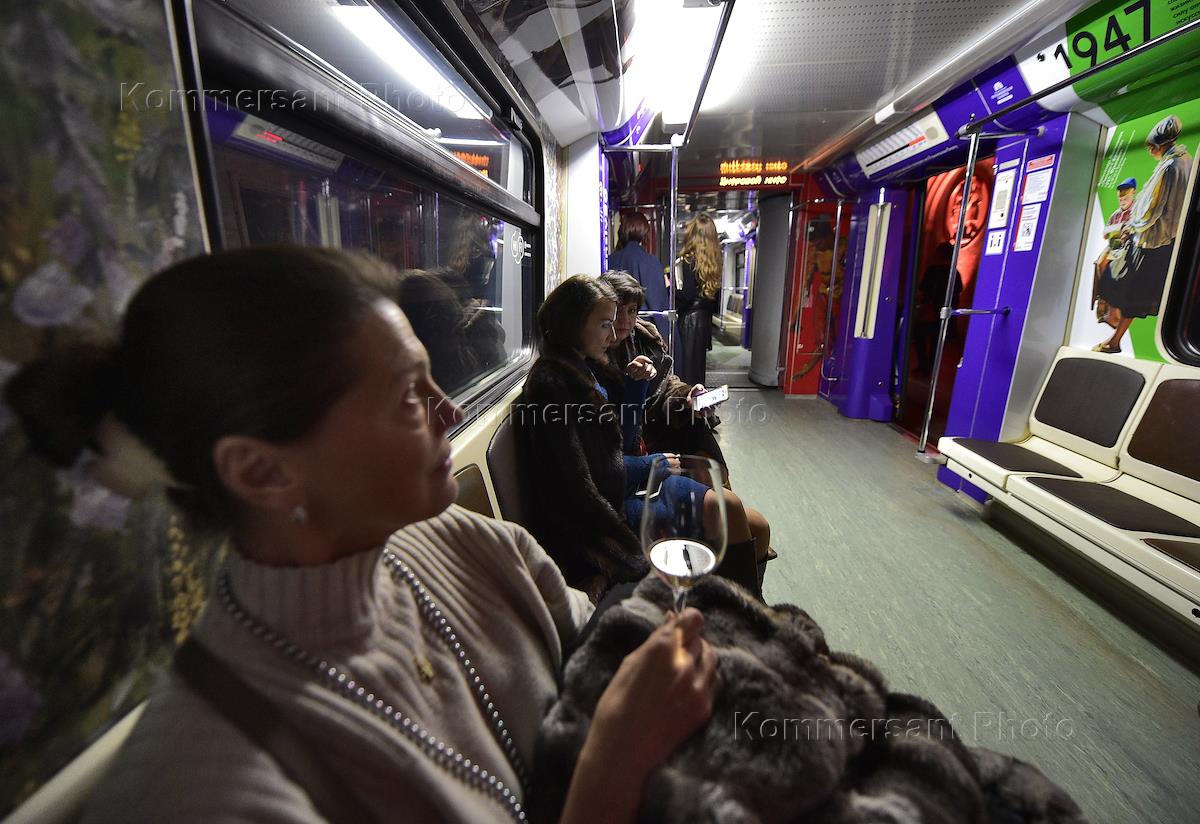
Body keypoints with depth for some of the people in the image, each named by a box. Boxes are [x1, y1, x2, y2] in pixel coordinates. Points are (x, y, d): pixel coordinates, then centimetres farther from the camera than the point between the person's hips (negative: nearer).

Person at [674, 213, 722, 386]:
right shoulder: (712, 262, 6)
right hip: (705, 319, 7)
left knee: (685, 364, -1)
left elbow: (686, 297, -16)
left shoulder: (689, 261, -14)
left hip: (689, 320, -7)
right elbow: (714, 296, 9)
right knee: (698, 363, 16)